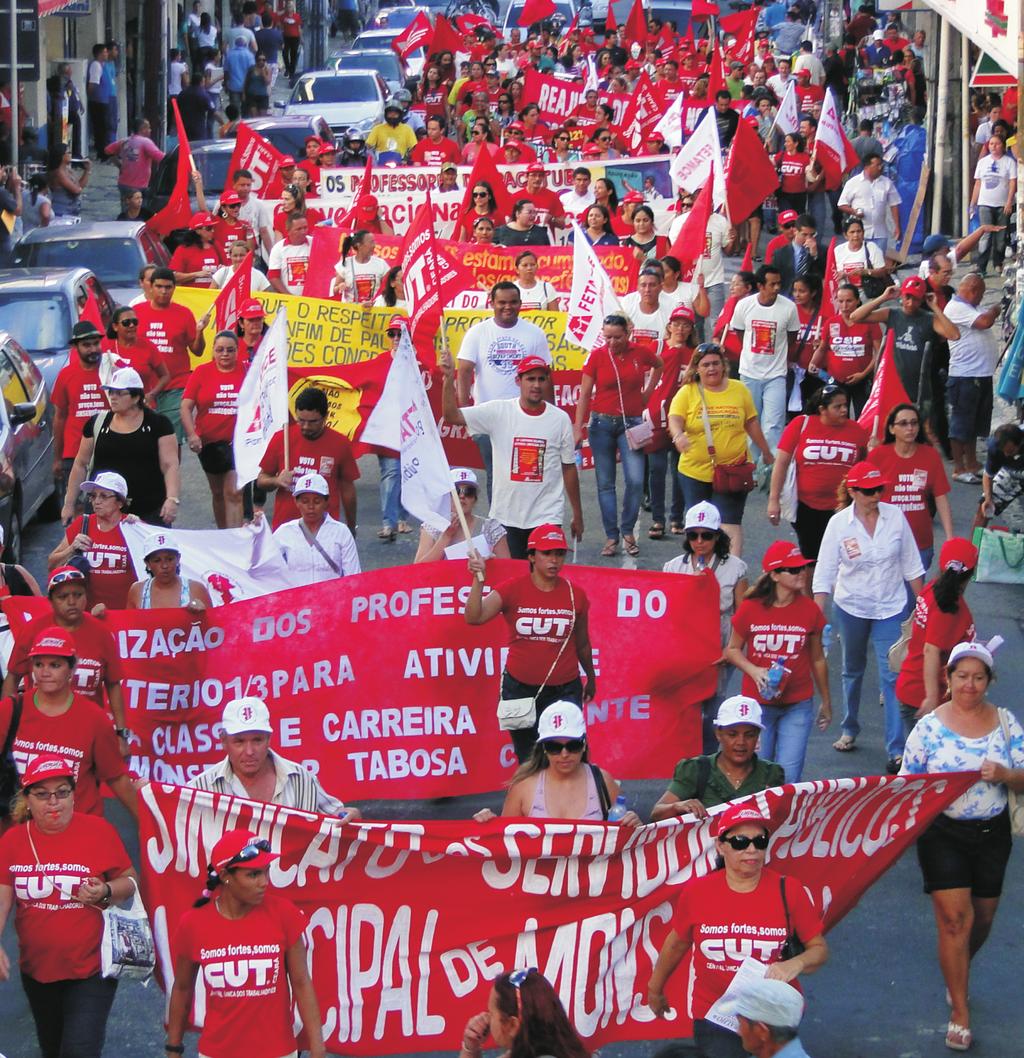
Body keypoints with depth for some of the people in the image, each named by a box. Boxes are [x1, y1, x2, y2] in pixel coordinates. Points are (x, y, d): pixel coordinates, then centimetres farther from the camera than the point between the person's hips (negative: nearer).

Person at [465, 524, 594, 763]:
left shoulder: (575, 595, -2)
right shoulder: (512, 590, -7)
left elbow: (582, 645, 13)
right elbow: (474, 617, -19)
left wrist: (591, 678, 24)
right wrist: (478, 580, -31)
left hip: (564, 690, 0)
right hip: (520, 689, 0)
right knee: (528, 762, 11)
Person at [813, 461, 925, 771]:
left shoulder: (895, 516, -9)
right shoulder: (839, 523, -12)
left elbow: (911, 564, 2)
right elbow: (824, 572, -11)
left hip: (890, 607, 0)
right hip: (850, 606, 0)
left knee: (892, 675, -7)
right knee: (852, 670, 18)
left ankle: (897, 750, -9)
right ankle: (849, 730, 38)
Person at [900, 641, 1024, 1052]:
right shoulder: (929, 726, -6)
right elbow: (906, 781, -1)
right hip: (942, 833, -3)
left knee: (982, 918, 15)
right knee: (955, 919, -8)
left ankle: (957, 975, 46)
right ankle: (960, 1013, 1)